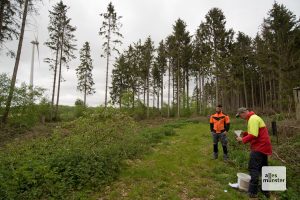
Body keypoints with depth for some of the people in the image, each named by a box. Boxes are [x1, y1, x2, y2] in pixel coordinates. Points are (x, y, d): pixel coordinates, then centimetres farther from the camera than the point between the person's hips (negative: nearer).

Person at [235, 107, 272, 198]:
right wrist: (244, 133, 7)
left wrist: (242, 139, -14)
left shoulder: (253, 119, -17)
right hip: (263, 146, 11)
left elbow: (253, 135, -25)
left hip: (259, 147, -11)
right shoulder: (254, 118, 15)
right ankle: (266, 190, 28)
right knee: (263, 169, 17)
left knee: (253, 169, -5)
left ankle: (252, 192, 0)